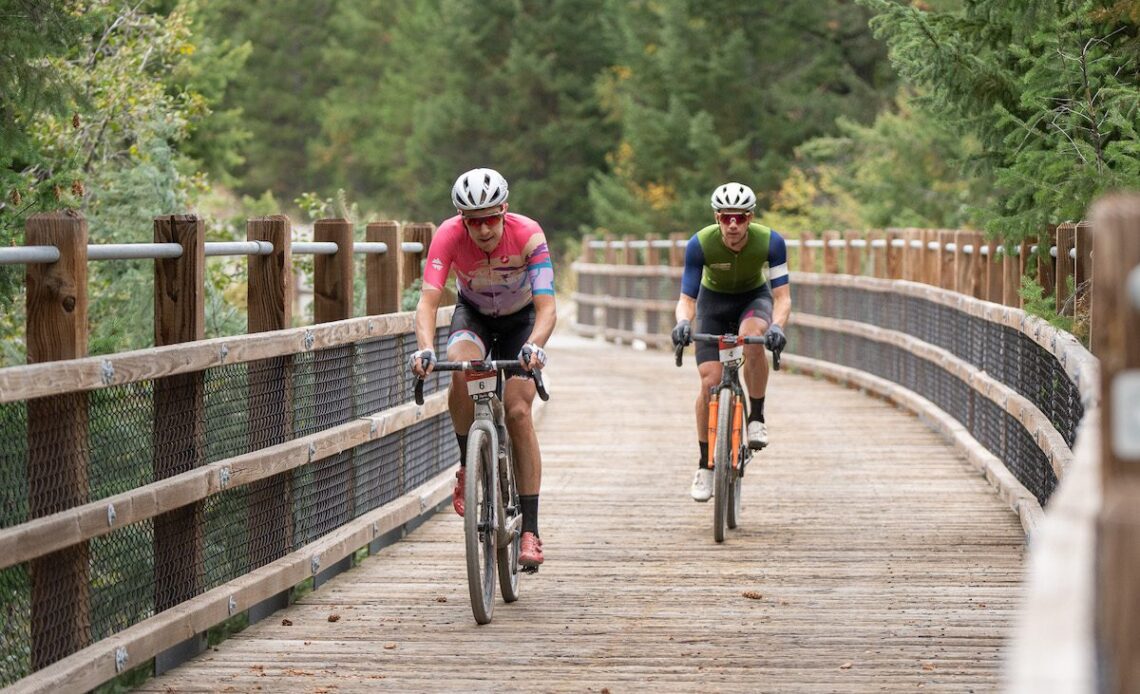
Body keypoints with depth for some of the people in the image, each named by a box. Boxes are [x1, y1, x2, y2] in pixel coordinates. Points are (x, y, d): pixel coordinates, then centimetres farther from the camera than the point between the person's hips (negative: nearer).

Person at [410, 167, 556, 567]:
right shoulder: (449, 236, -30)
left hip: (520, 320, -1)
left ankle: (530, 530, -10)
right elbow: (428, 300, -38)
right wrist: (425, 349, -57)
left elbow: (546, 305, -38)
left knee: (517, 411, -15)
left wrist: (534, 346, -58)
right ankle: (467, 467, -10)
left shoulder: (527, 234, -32)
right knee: (462, 370, -33)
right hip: (473, 315, 1)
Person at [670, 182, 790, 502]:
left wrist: (777, 325, -48)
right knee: (710, 381, -14)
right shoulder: (700, 244, -28)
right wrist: (683, 322, -47)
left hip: (754, 298, -1)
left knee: (752, 337, -37)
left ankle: (756, 418, -18)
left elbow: (782, 296, -27)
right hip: (714, 300, 1)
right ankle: (705, 465, 2)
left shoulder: (770, 242, -28)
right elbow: (687, 298, -25)